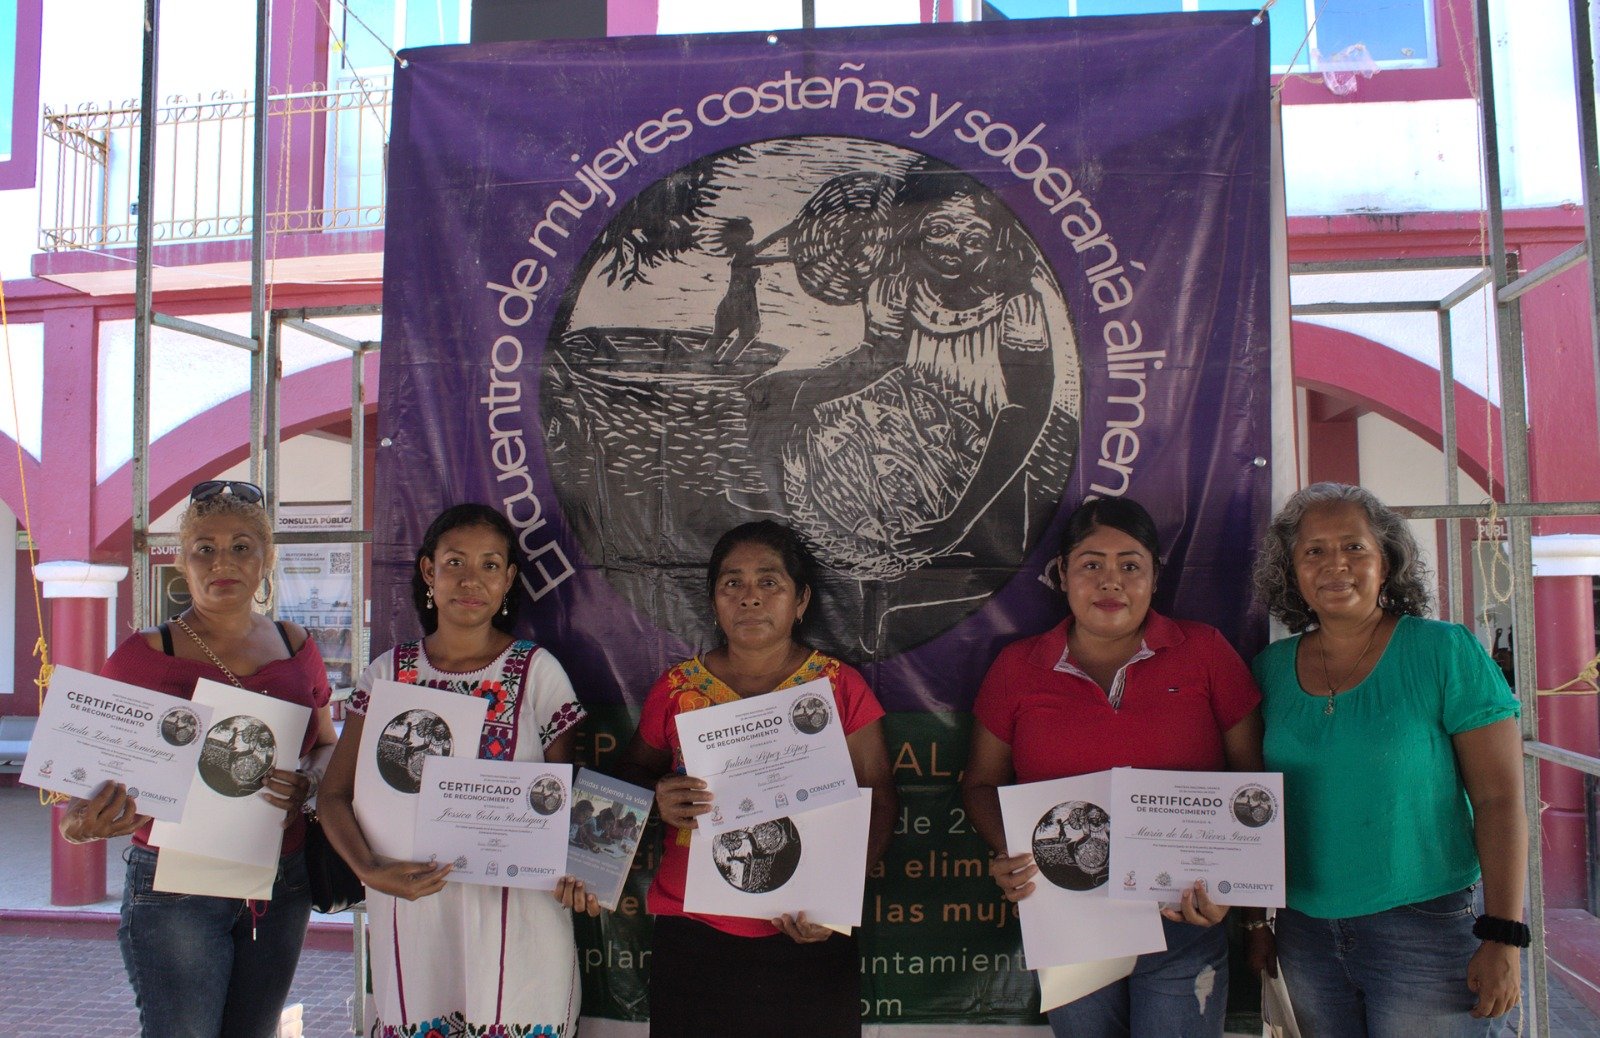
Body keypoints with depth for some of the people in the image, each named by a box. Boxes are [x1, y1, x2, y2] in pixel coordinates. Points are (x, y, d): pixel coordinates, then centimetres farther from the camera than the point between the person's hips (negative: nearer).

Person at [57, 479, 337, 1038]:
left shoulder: (295, 647, 6)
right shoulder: (145, 655, -5)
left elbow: (327, 746, 14)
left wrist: (307, 781, -8)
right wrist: (86, 820, -27)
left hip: (282, 887, 4)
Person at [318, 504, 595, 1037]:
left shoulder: (537, 673, -1)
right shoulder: (389, 674, 5)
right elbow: (335, 794, 4)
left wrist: (574, 873, -16)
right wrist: (368, 869, -14)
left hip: (515, 914, -1)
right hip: (413, 909, 2)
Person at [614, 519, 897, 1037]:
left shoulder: (840, 686, 0)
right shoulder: (676, 688, 3)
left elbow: (877, 798, -1)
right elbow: (631, 774, 12)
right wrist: (659, 800, -11)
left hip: (808, 941, -1)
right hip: (693, 933, 1)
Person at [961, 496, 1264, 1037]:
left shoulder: (1205, 651, -1)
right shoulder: (1017, 667, 1)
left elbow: (1252, 775, 2)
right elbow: (981, 783, 9)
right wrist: (1007, 856, -10)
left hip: (1182, 928, -1)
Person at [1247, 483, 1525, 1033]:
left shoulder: (1445, 652, -7)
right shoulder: (1272, 667, 3)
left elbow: (1500, 802, -9)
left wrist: (1503, 937, -14)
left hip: (1425, 928, -3)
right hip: (1304, 929, 4)